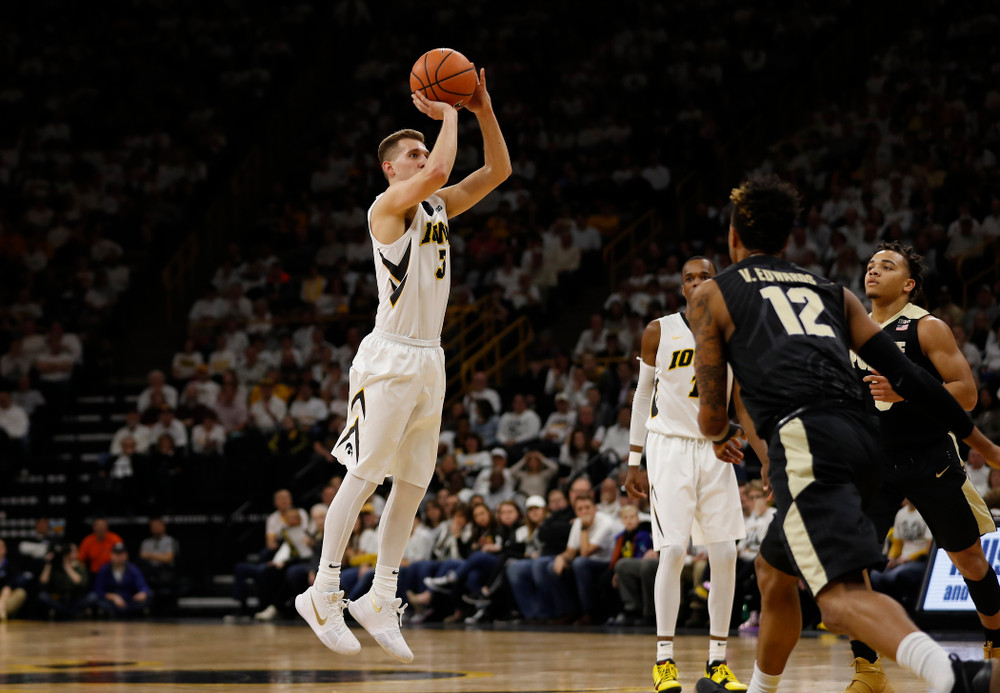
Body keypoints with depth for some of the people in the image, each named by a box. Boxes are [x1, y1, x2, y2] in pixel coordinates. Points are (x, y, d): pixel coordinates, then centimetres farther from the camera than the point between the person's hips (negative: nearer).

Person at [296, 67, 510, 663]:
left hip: (429, 361, 8)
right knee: (364, 476, -7)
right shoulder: (389, 207, -9)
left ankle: (381, 599, 13)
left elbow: (499, 170, 14)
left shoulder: (439, 207, 14)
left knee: (413, 485, 7)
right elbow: (440, 170, -26)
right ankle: (324, 593, -3)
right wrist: (447, 115, -12)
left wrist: (482, 108, 4)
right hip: (390, 360, -8)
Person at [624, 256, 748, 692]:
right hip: (669, 447, -3)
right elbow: (643, 394, 6)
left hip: (715, 448, 3)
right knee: (674, 549, -13)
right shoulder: (659, 332, -1)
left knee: (724, 554, -1)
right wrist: (634, 462, 4)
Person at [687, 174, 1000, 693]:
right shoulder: (831, 291, 28)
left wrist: (720, 438, 38)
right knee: (773, 572, 29)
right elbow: (905, 374, 19)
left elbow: (711, 411, 14)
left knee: (840, 595, -22)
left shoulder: (711, 296, 16)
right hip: (858, 435, 7)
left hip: (803, 440, -7)